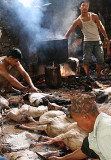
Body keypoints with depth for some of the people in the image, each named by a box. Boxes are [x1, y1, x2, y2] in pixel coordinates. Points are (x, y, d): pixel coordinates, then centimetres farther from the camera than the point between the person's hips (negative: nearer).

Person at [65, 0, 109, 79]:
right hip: (87, 42, -1)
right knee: (86, 60, -8)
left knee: (100, 59, -3)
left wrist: (106, 37, 7)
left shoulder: (94, 16, 1)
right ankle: (88, 77, 4)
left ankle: (98, 76, 11)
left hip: (97, 41, 1)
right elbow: (69, 31, -3)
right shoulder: (78, 21, -3)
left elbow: (101, 27, 8)